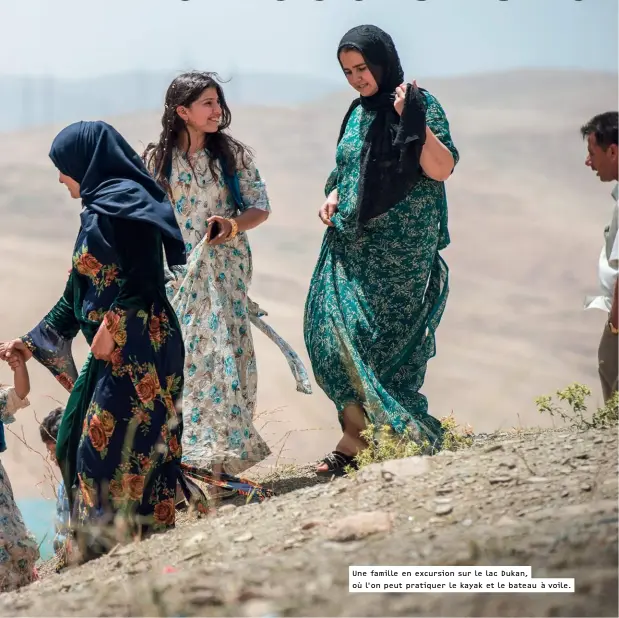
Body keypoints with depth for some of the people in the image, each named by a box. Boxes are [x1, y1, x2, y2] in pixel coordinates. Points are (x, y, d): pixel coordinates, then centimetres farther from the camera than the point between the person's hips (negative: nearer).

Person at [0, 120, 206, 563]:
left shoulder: (125, 203, -9)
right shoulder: (97, 211, 19)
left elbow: (144, 277, -19)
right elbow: (76, 295, 22)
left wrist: (111, 327, -18)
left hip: (137, 348, -10)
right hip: (113, 351, 10)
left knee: (110, 444, -11)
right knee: (81, 440, 9)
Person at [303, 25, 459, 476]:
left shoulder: (420, 104, -5)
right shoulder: (358, 113, 15)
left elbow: (442, 170, -13)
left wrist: (413, 122, -23)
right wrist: (333, 197, 6)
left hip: (399, 246, -6)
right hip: (352, 242, 6)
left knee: (375, 335, -9)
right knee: (331, 329, -6)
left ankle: (358, 437, -1)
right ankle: (360, 431, -3)